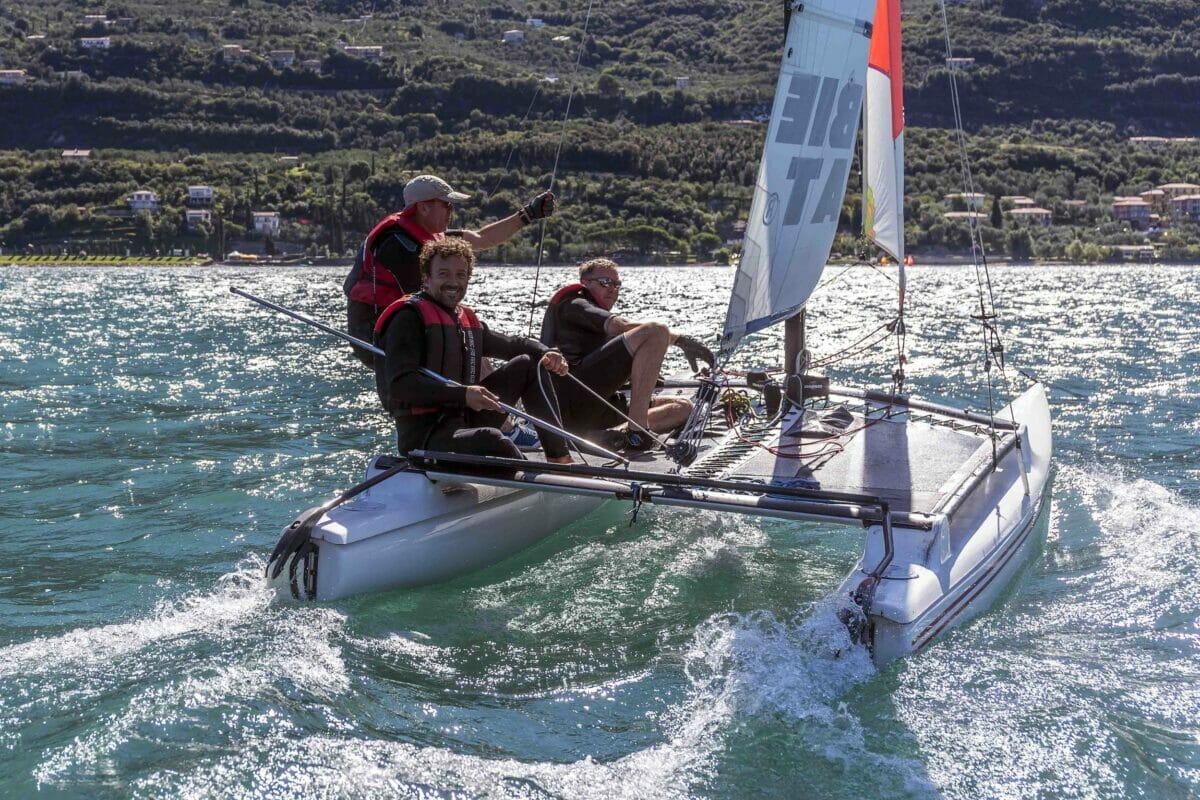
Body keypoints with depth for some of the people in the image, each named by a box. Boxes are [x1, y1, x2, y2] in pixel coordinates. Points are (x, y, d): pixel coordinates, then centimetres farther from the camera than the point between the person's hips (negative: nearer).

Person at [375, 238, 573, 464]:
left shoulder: (466, 319, 15)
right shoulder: (409, 317, -10)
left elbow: (511, 344, 25)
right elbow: (399, 384, -22)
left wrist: (546, 353, 2)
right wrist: (462, 394, -30)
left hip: (465, 419, 9)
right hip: (423, 434, -9)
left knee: (528, 364, 9)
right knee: (490, 438, -38)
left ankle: (559, 458, 5)